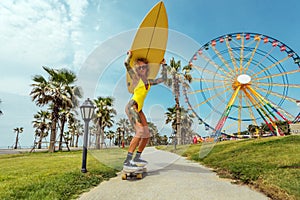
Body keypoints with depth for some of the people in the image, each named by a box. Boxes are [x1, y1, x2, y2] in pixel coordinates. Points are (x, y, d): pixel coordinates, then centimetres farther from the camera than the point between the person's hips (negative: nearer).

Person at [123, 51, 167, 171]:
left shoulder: (149, 82, 19)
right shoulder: (136, 77, 2)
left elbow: (163, 78, 28)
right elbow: (126, 63, -11)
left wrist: (164, 65, 34)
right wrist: (129, 55, 9)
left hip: (139, 110, 8)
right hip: (131, 107, -8)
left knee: (147, 135, 4)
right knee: (140, 131, -24)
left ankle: (137, 158, 20)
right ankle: (127, 162, -23)